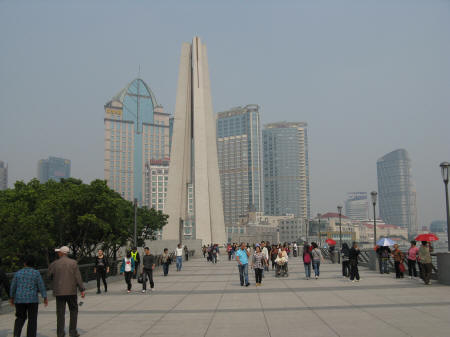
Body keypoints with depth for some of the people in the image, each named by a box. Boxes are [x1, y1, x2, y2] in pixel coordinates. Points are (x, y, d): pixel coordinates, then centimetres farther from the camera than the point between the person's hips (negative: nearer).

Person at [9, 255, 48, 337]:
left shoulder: (18, 273, 1)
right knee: (32, 320, 6)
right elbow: (41, 286, -8)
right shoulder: (36, 273, -6)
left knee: (20, 318, 18)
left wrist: (11, 298, 18)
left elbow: (13, 286, 6)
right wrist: (45, 298, -3)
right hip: (32, 299, -2)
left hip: (20, 299, 2)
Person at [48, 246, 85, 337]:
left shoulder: (54, 264, -2)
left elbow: (49, 277, 6)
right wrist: (82, 290, -4)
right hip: (71, 291, -1)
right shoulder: (73, 263, -4)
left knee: (60, 313, 8)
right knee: (73, 311, 12)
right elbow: (78, 277, -7)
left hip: (59, 292, 1)